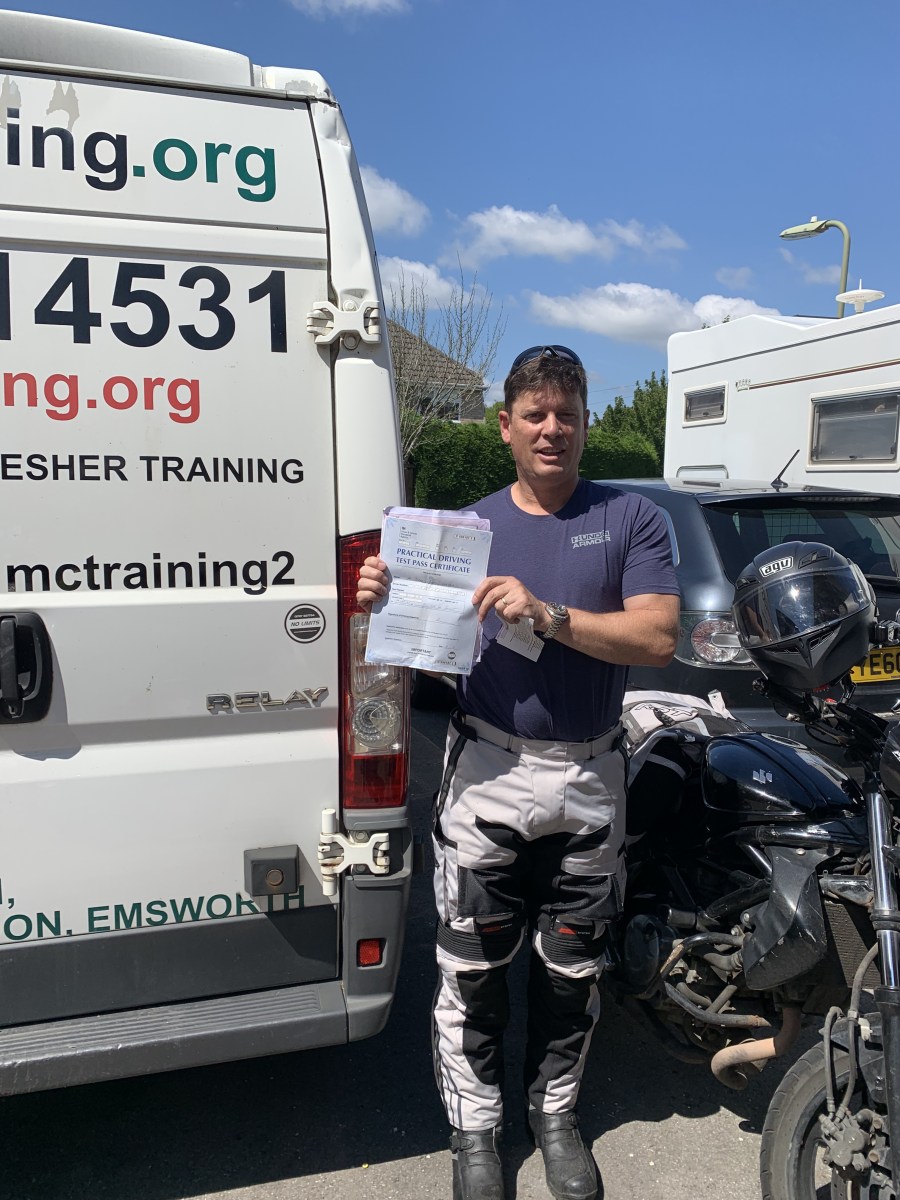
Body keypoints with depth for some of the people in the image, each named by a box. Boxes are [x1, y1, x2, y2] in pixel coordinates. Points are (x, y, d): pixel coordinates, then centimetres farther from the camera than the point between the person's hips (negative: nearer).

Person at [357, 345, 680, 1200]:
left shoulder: (630, 519, 1)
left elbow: (658, 638, -11)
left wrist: (548, 615, -23)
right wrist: (383, 602, -17)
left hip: (588, 782, 0)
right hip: (488, 778, 0)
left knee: (571, 968, 16)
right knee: (473, 968, 8)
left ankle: (555, 1113, 38)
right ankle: (475, 1127, 30)